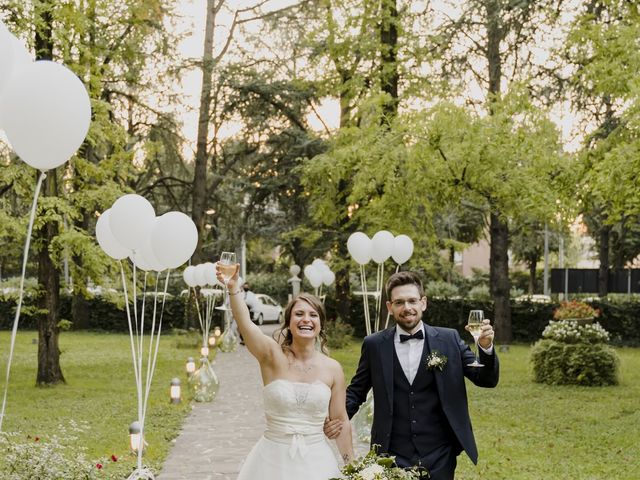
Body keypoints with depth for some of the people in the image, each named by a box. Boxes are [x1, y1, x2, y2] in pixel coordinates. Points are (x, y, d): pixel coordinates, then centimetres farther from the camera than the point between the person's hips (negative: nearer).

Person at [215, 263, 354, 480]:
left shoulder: (332, 369, -1)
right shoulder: (273, 356, -7)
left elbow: (340, 420, 6)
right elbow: (245, 323, -24)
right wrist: (233, 287, -40)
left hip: (315, 460, 2)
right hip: (273, 459, -1)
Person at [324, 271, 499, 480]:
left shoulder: (449, 340, 0)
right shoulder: (374, 345, 1)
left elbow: (487, 380, 0)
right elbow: (357, 390, 10)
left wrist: (486, 347, -18)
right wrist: (338, 417, -8)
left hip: (439, 457, 0)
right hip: (391, 456, 0)